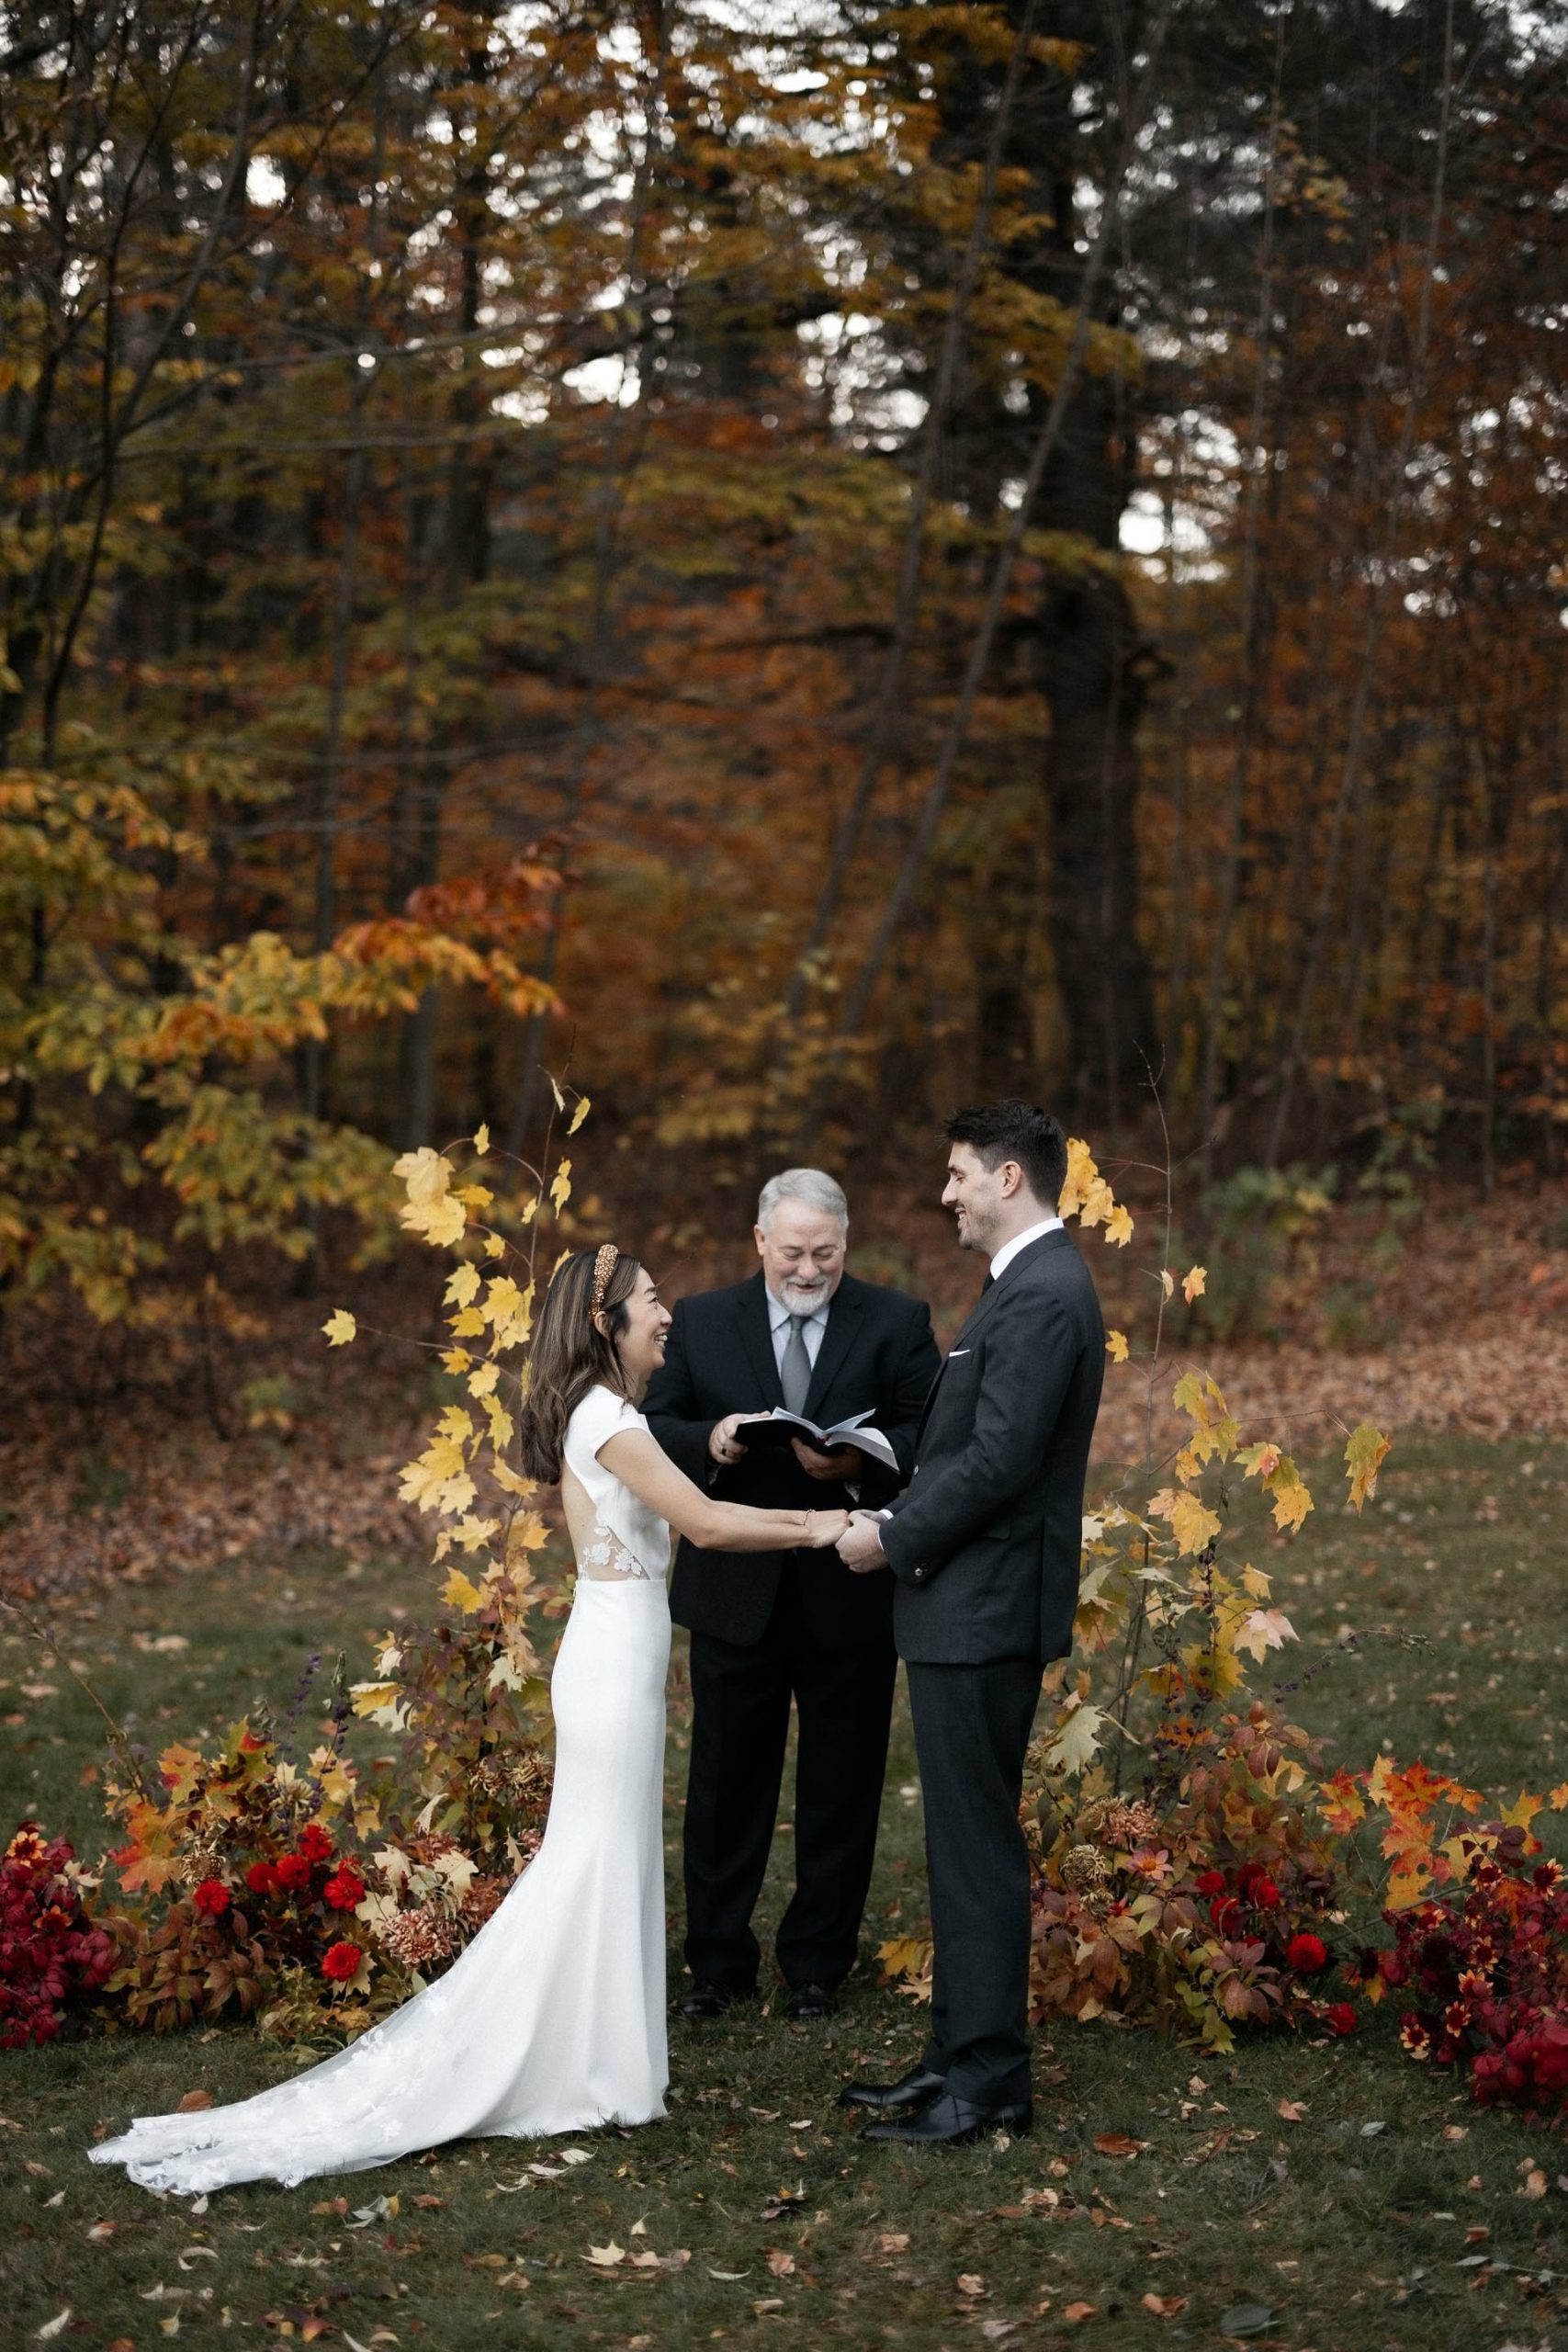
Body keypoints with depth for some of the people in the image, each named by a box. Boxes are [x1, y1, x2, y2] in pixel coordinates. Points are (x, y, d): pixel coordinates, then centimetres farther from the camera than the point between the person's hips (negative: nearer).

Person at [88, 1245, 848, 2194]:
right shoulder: (606, 1416, -16)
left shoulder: (606, 1412, 15)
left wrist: (801, 1517, 10)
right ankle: (586, 2074, 6)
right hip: (616, 1661, -10)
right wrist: (809, 1530, -10)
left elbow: (692, 1512, 17)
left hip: (616, 1656, 10)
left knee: (597, 1862, 14)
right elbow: (705, 1522, -19)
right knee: (601, 1864, -2)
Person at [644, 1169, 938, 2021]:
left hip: (851, 1596, -1)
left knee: (840, 1791, 10)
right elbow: (655, 1429, 1)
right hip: (734, 1594, 1)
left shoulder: (896, 1323, -1)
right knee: (726, 1784, 10)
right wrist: (709, 1441, -20)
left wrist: (861, 1461, -26)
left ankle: (816, 1963, 25)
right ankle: (718, 1960, 24)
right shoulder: (701, 1322, 4)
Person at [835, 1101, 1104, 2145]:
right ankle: (961, 2059, 23)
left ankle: (988, 2082, 4)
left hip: (984, 1613, -11)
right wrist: (899, 1522, 9)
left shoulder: (1042, 1296, -18)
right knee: (966, 1842, 15)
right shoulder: (1032, 1286, 15)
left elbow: (997, 1461, -23)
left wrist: (896, 1540, -13)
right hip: (970, 1606, 11)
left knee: (977, 1845, -4)